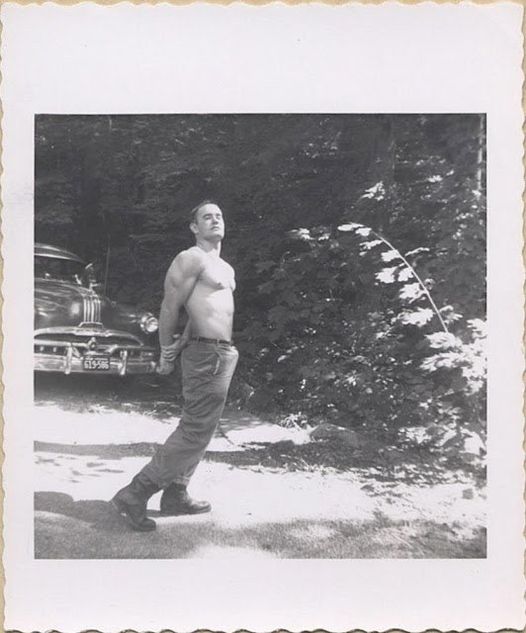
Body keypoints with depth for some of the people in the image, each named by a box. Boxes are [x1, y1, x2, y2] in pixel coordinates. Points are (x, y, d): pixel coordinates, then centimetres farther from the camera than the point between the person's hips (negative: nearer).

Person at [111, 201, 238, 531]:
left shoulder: (226, 268, 19)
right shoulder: (191, 259, -9)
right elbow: (170, 308, -12)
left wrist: (181, 344, 16)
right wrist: (168, 355, -7)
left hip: (224, 353, 10)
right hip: (206, 354, -10)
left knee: (200, 429, 14)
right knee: (196, 432, -9)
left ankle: (175, 496, 24)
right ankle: (135, 495, -3)